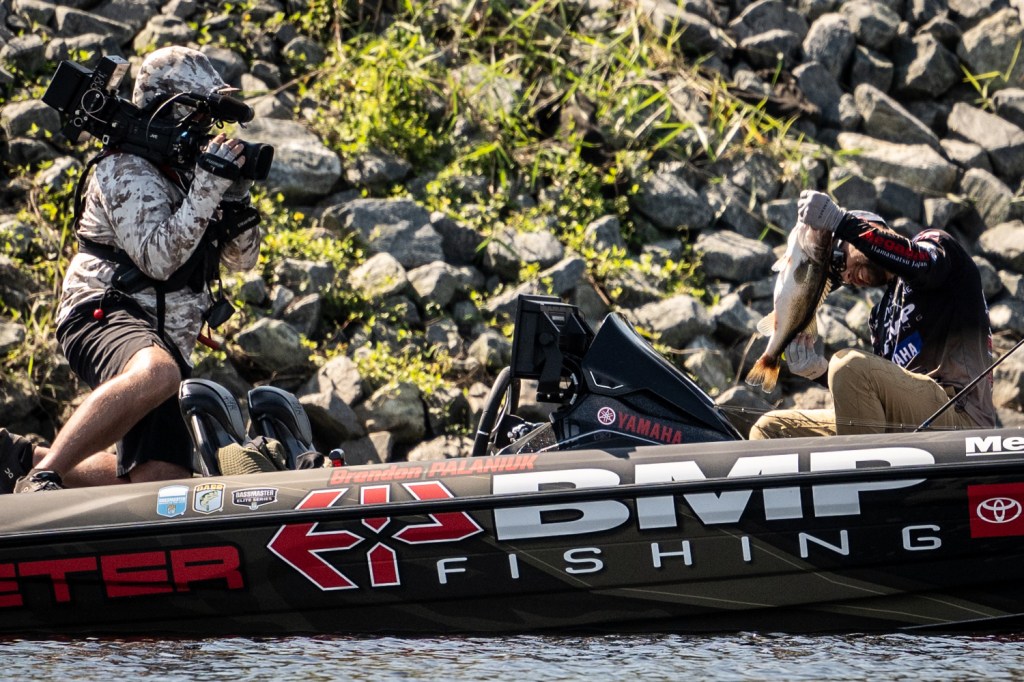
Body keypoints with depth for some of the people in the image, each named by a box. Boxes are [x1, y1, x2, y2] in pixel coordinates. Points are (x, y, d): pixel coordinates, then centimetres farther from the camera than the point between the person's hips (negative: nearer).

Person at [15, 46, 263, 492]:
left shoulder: (188, 171, 21)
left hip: (166, 342, 9)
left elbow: (242, 258, 21)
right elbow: (158, 258, -18)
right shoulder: (127, 169, -5)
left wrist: (236, 192, 3)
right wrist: (208, 184, -20)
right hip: (105, 315, -9)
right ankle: (41, 478, -42)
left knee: (163, 480, -6)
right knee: (156, 373, -43)